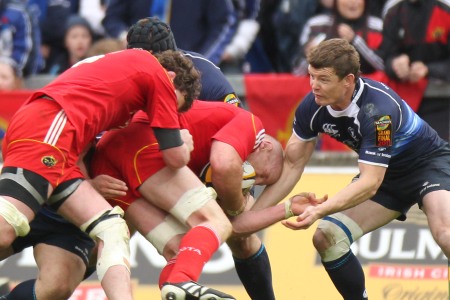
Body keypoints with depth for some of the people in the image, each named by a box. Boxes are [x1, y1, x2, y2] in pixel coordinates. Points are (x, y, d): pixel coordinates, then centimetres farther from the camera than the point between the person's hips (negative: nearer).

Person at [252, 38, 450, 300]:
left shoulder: (379, 109, -34)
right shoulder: (313, 107, -16)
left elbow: (370, 183, -36)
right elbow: (292, 165, -5)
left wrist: (320, 211, -46)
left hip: (428, 162, -7)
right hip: (389, 175, 7)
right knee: (327, 237, -8)